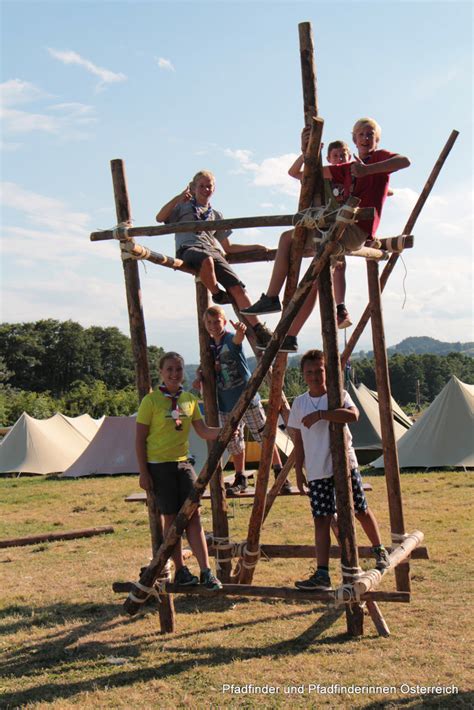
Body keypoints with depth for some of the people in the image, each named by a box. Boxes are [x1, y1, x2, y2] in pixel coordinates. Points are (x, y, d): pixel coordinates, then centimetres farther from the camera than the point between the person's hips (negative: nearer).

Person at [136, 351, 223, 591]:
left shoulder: (190, 399, 7)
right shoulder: (151, 400, -8)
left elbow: (203, 431, 9)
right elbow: (140, 439, -6)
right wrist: (143, 472, -10)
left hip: (183, 463, 4)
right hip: (159, 465, -4)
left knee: (193, 515, -2)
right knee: (171, 518, 2)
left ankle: (206, 572, 0)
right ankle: (180, 571, 14)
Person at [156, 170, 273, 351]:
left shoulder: (216, 215, 33)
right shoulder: (183, 206, 23)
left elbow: (228, 248, 31)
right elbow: (160, 218, 4)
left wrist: (255, 247, 23)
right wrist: (179, 197, -3)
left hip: (214, 251, 4)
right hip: (189, 248, -3)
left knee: (237, 287, -20)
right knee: (207, 260, -43)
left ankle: (259, 330, -24)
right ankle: (217, 295, -16)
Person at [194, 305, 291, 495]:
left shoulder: (231, 339, -13)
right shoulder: (208, 345, 5)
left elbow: (237, 339, -38)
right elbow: (205, 367, 18)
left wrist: (240, 331, -62)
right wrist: (199, 376, -5)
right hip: (226, 403, 6)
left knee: (264, 437, 1)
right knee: (233, 442, 12)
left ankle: (280, 474, 12)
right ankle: (240, 479, 26)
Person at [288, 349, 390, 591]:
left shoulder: (338, 395, -5)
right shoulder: (299, 403, 8)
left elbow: (353, 415, -27)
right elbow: (298, 441, 14)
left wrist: (320, 414, -30)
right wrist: (298, 470, 10)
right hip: (317, 471, 3)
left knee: (361, 510, 9)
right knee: (321, 520, -1)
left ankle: (380, 551, 32)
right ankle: (322, 574, -2)